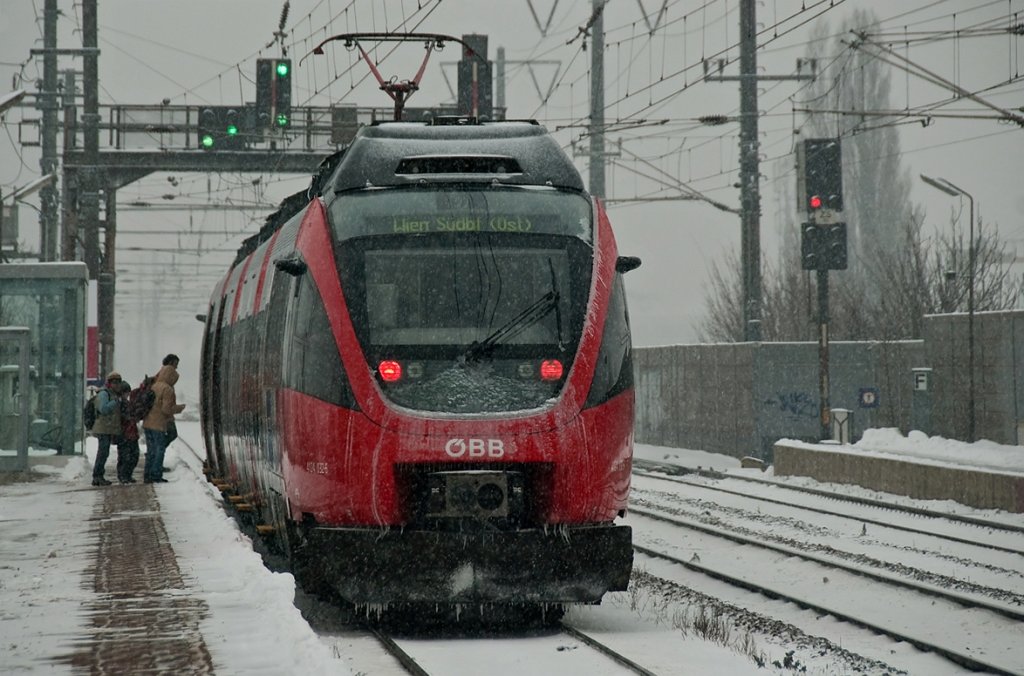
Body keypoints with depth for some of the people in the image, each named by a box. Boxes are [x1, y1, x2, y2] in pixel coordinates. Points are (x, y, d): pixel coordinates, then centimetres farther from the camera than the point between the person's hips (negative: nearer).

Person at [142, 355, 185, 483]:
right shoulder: (167, 389, -13)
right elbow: (166, 409, -18)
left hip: (147, 423, 8)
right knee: (159, 449, 0)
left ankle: (147, 475, 14)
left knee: (151, 450, 13)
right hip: (159, 424, -8)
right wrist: (179, 408, -1)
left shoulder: (154, 386, 11)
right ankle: (156, 475, -2)